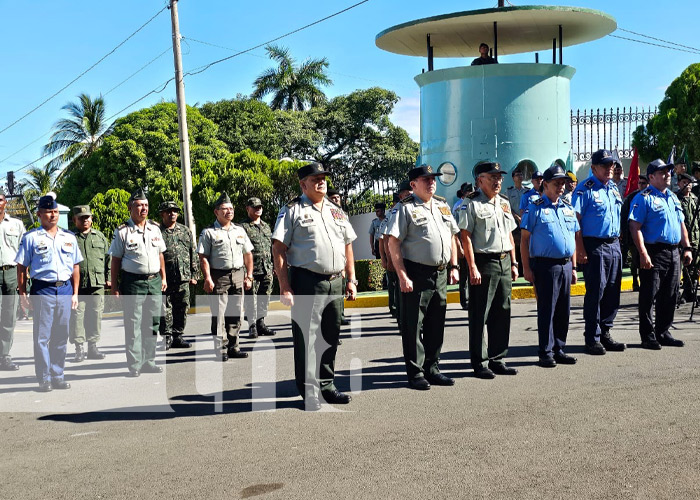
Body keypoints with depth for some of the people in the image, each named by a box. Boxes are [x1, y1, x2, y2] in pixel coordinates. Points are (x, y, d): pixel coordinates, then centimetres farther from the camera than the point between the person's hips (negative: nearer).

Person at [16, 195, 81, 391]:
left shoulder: (69, 238, 13)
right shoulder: (31, 238, 2)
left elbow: (75, 266, 15)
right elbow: (21, 267, 2)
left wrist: (75, 293, 11)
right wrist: (22, 293, -3)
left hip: (65, 289, 4)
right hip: (42, 289, -3)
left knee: (61, 336, 8)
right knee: (42, 336, -2)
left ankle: (57, 376, 17)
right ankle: (44, 378, 6)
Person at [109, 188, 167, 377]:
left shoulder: (155, 229, 11)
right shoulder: (122, 232, -3)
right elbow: (115, 260, -1)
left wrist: (163, 278, 15)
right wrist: (114, 287, -4)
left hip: (154, 282, 5)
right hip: (133, 283, -5)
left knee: (152, 324, 10)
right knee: (133, 325, -3)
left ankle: (148, 361, 20)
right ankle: (134, 365, 3)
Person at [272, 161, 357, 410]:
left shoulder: (336, 212, 18)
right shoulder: (292, 210, 0)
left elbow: (348, 247, 22)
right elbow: (278, 249, -6)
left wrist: (351, 280, 13)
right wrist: (284, 287, -13)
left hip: (335, 283, 6)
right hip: (307, 283, -6)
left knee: (330, 336, 12)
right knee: (307, 337, -3)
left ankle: (326, 386, 24)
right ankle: (309, 392, 5)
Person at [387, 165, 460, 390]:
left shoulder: (443, 206, 16)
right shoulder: (405, 208, -6)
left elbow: (452, 237, 22)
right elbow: (393, 243, -11)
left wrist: (453, 266, 12)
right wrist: (403, 276, -17)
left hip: (441, 274, 7)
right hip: (416, 275, -7)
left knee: (436, 325, 13)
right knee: (413, 325, -1)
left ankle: (432, 369, 24)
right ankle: (415, 373, 9)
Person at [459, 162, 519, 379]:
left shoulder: (504, 202, 17)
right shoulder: (471, 204, -5)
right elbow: (465, 237, -10)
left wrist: (513, 263, 16)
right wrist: (472, 268, -16)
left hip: (504, 263, 7)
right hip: (483, 263, -7)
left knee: (502, 313, 9)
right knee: (480, 316, -2)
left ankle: (498, 359, 19)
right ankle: (479, 362, 6)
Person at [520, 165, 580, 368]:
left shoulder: (568, 208, 15)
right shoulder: (535, 208, -4)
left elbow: (573, 239, 20)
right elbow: (524, 239, -6)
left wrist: (573, 267, 16)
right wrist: (526, 268, -11)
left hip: (565, 265, 6)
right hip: (545, 265, -6)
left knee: (563, 310, 10)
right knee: (546, 310, -2)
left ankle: (559, 349, 20)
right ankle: (546, 353, 5)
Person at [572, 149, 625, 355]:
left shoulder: (614, 188, 15)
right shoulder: (585, 189, -7)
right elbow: (575, 220, -13)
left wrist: (617, 241, 16)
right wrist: (580, 249, -18)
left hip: (614, 245, 7)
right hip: (595, 246, -7)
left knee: (612, 292, 9)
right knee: (595, 292, -5)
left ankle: (605, 334, 20)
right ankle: (592, 338, 4)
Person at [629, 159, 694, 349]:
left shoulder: (673, 198, 18)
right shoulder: (643, 198, -7)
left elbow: (681, 225, 23)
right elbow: (635, 227, -14)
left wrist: (687, 248, 13)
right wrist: (643, 253, -21)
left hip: (673, 253, 8)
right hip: (654, 253, -8)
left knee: (669, 297, 12)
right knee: (649, 296, -4)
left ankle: (663, 333, 22)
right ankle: (648, 337, 3)